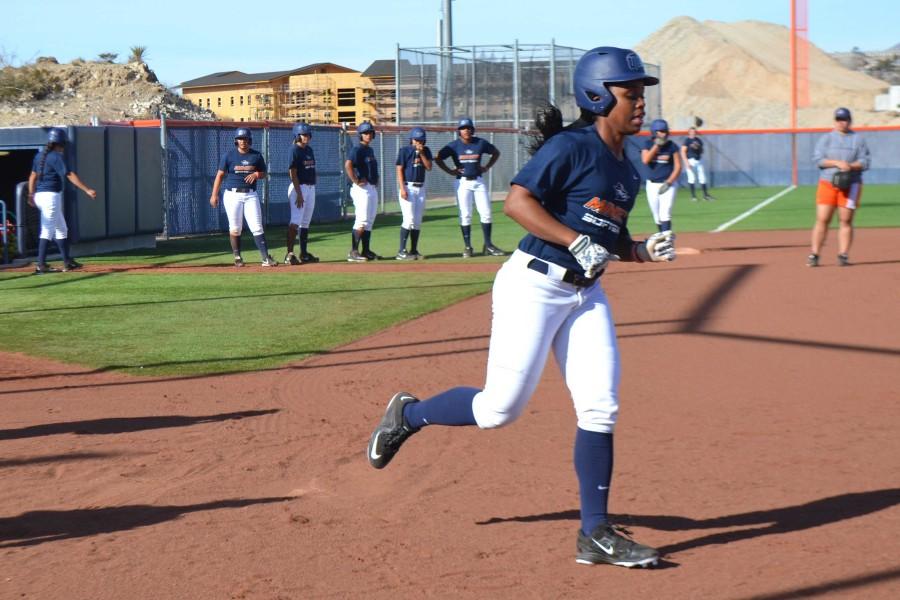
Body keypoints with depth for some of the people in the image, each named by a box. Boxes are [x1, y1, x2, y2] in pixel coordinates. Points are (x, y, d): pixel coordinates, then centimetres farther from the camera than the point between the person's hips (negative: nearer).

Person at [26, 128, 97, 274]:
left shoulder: (40, 155, 10)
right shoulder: (56, 157, -15)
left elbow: (33, 175, 17)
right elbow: (70, 175, -22)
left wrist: (31, 195, 27)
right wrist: (87, 190, -25)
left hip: (40, 195, 9)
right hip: (51, 195, -9)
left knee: (61, 229, 17)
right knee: (47, 231, -7)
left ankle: (67, 261, 23)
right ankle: (41, 265, -8)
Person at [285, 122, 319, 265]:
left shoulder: (309, 150, 14)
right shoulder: (295, 151, -11)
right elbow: (293, 173, -16)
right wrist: (299, 194, -21)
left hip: (311, 188, 9)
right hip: (299, 188, -9)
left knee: (306, 222, 12)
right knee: (296, 221, -13)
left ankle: (304, 253, 18)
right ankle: (289, 254, -16)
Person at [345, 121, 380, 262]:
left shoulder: (370, 150, 17)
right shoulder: (357, 149, -11)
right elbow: (348, 165, -26)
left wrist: (375, 180, 15)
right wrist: (356, 181, -23)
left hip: (372, 188, 10)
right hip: (362, 189, -10)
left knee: (370, 221, 12)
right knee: (362, 221, -13)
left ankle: (366, 251, 17)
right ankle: (353, 252, -14)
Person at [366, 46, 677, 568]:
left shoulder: (628, 173, 14)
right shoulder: (572, 147, -12)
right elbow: (517, 201, -20)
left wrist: (643, 251, 5)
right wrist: (577, 241, -26)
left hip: (586, 294, 8)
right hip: (534, 285, -8)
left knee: (601, 408, -2)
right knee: (501, 408, -7)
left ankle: (596, 535, 4)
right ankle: (409, 415, 21)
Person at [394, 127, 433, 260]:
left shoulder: (426, 151, 9)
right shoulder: (404, 151, -4)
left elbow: (429, 167, 0)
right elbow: (399, 170, -8)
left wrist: (421, 153, -10)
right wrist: (402, 188, -16)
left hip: (420, 187, 6)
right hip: (408, 187, -6)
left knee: (418, 221, 6)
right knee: (409, 219, -14)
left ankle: (414, 251, 12)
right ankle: (401, 252, -12)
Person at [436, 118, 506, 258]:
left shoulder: (481, 143, 1)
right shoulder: (454, 146, -3)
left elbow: (496, 153, 15)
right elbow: (438, 158, 3)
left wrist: (487, 167, 6)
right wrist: (450, 171, -4)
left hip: (478, 181, 2)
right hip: (463, 182, -2)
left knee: (486, 213, -1)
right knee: (465, 215, -1)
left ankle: (488, 246, 6)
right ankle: (467, 247, 4)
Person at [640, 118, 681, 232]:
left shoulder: (672, 146, -3)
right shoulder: (648, 144, 2)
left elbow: (678, 167, -4)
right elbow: (645, 160, -15)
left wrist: (669, 182, -15)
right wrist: (657, 145, -17)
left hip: (668, 184, -3)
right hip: (652, 184, 3)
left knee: (665, 214, -15)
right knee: (657, 217, 8)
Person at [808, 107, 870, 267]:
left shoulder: (858, 140, 8)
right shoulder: (826, 138, 7)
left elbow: (865, 162, 1)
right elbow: (817, 159, -4)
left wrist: (850, 166, -18)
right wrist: (837, 163, -17)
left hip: (851, 185, 0)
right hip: (828, 183, 0)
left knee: (846, 220, -1)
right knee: (822, 219, -5)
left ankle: (843, 255, 4)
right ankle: (814, 254, -3)